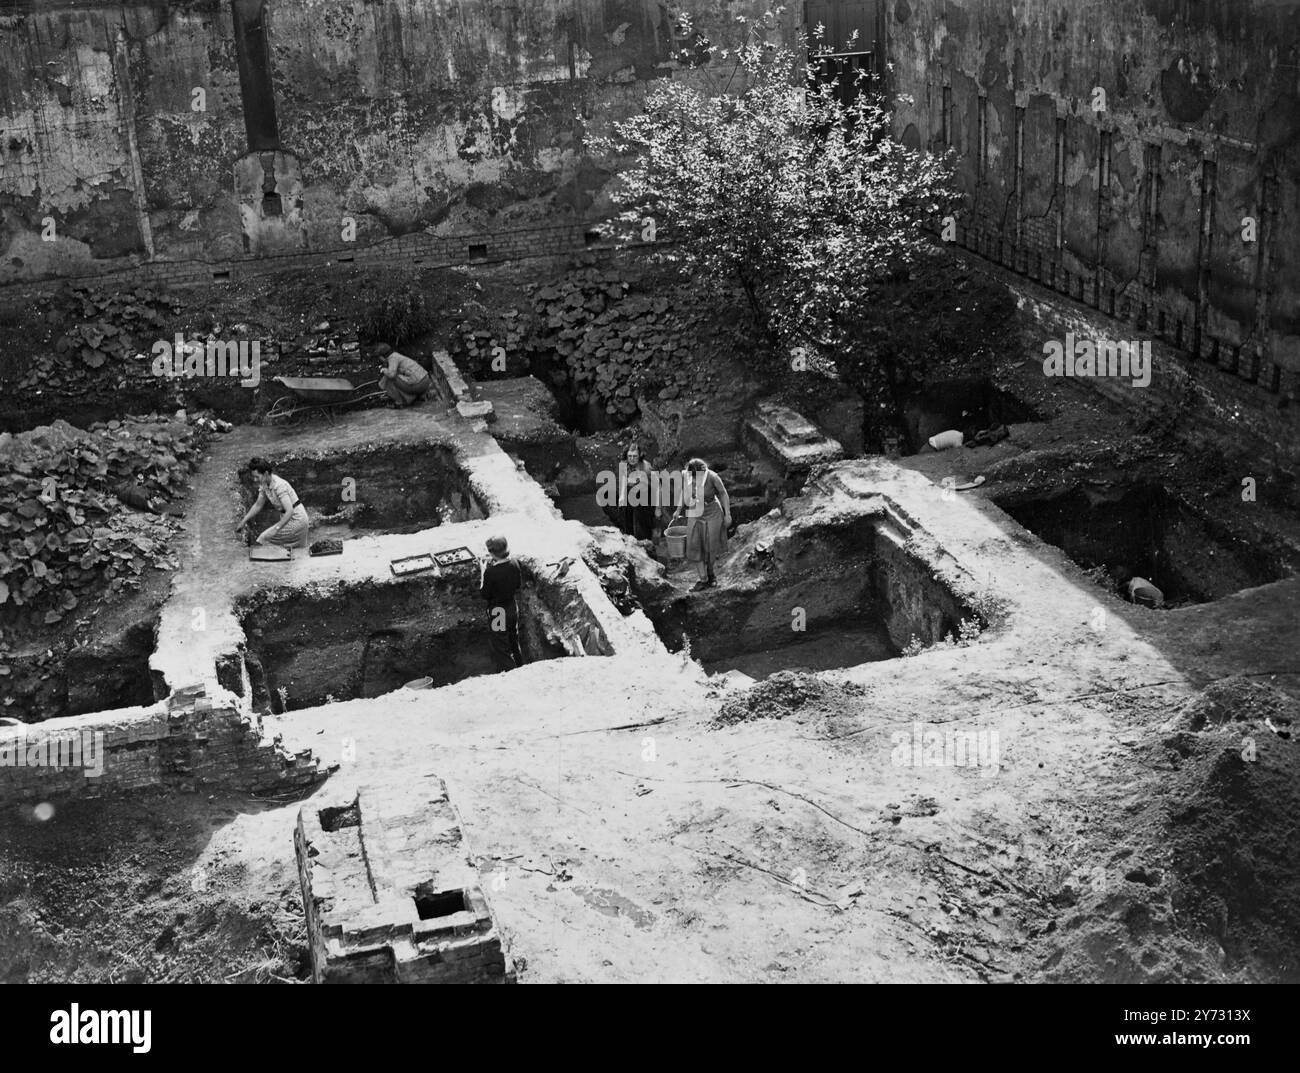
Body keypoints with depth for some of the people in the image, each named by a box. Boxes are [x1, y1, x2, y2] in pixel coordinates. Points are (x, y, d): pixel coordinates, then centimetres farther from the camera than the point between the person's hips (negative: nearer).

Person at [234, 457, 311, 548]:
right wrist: (243, 521, 7)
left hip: (296, 519, -9)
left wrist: (276, 529, -34)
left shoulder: (279, 485, -27)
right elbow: (258, 505, 12)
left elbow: (290, 511, -32)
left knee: (264, 539, -11)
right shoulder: (264, 484, -1)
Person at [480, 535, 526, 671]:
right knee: (514, 642, 27)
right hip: (513, 607, 7)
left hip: (498, 611, -7)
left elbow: (485, 595, -17)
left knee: (501, 648, 9)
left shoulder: (491, 572, -29)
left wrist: (483, 572, -11)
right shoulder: (514, 564, -11)